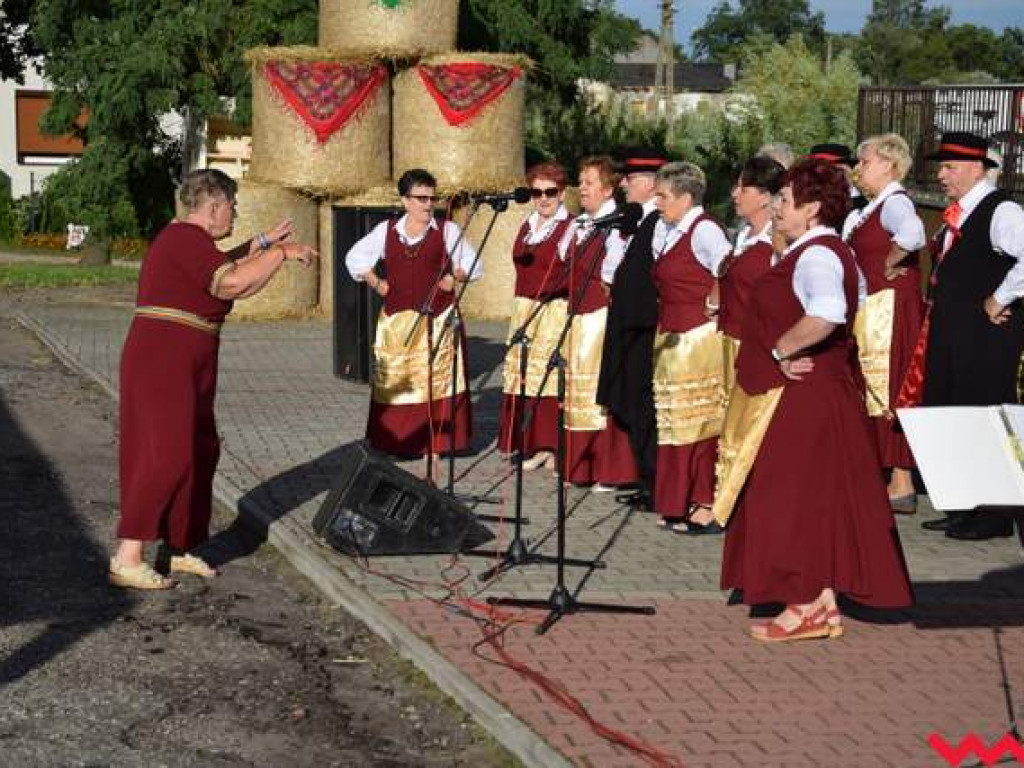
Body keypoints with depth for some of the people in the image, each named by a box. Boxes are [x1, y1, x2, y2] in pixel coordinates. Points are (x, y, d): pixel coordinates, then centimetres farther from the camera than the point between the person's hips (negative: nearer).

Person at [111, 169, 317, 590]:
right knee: (166, 456, -15)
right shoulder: (187, 238, -15)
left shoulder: (186, 239, 17)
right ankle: (126, 560, -15)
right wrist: (282, 253, -18)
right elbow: (233, 283, -27)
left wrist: (263, 242, 31)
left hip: (185, 369, 11)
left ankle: (179, 548, 22)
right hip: (163, 363, -11)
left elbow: (222, 268, 35)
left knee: (199, 453, 15)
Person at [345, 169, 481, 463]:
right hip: (396, 322, 2)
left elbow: (473, 265, 8)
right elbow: (355, 257, 18)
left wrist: (453, 277, -9)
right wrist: (376, 283, 6)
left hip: (436, 321, -2)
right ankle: (398, 441, 9)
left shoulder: (447, 231, 4)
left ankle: (433, 445, -1)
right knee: (397, 383, 2)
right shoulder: (386, 230, 9)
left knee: (434, 381, -4)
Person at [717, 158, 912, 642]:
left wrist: (780, 349, -24)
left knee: (800, 497, -2)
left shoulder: (816, 256, -20)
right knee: (816, 498, 13)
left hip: (803, 397, -10)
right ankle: (822, 603, 20)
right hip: (816, 392, 10)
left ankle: (808, 608, 5)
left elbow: (827, 314, -39)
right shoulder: (827, 252, 12)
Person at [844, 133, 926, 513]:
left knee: (890, 392, -6)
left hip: (890, 307, -9)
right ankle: (887, 478, 20)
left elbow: (912, 233, -34)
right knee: (876, 395, 13)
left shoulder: (894, 202, -13)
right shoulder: (869, 208, 16)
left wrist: (889, 266, -20)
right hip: (870, 308, 9)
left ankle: (902, 485, 0)